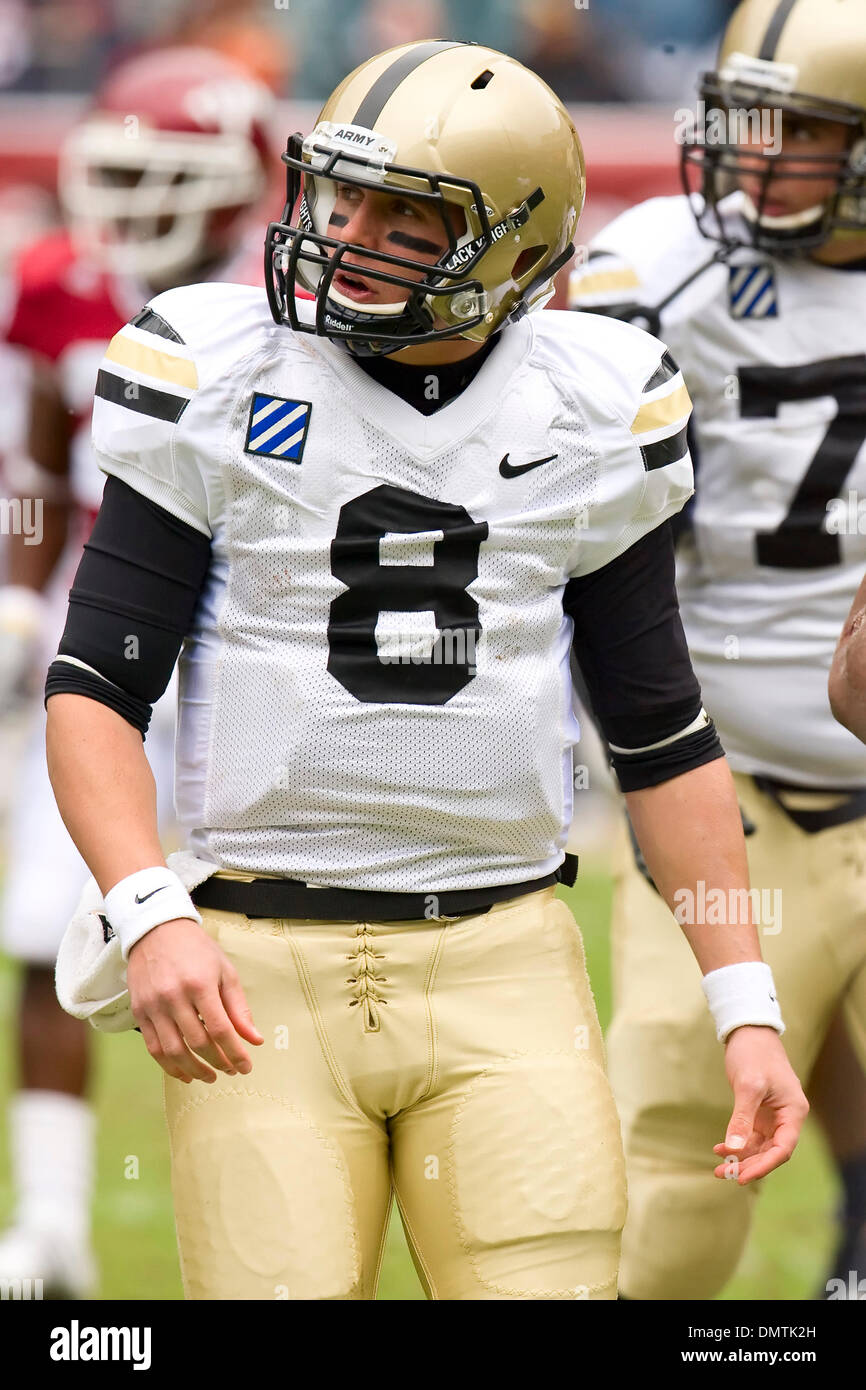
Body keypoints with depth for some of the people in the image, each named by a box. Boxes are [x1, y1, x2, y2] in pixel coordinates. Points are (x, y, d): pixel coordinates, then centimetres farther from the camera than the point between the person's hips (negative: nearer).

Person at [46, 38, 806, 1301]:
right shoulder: (219, 376, -2)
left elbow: (661, 732, 12)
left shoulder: (595, 408, 5)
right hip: (265, 970, -2)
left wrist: (747, 1009, 7)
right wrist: (151, 919, -18)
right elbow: (95, 689, -2)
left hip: (504, 970, 2)